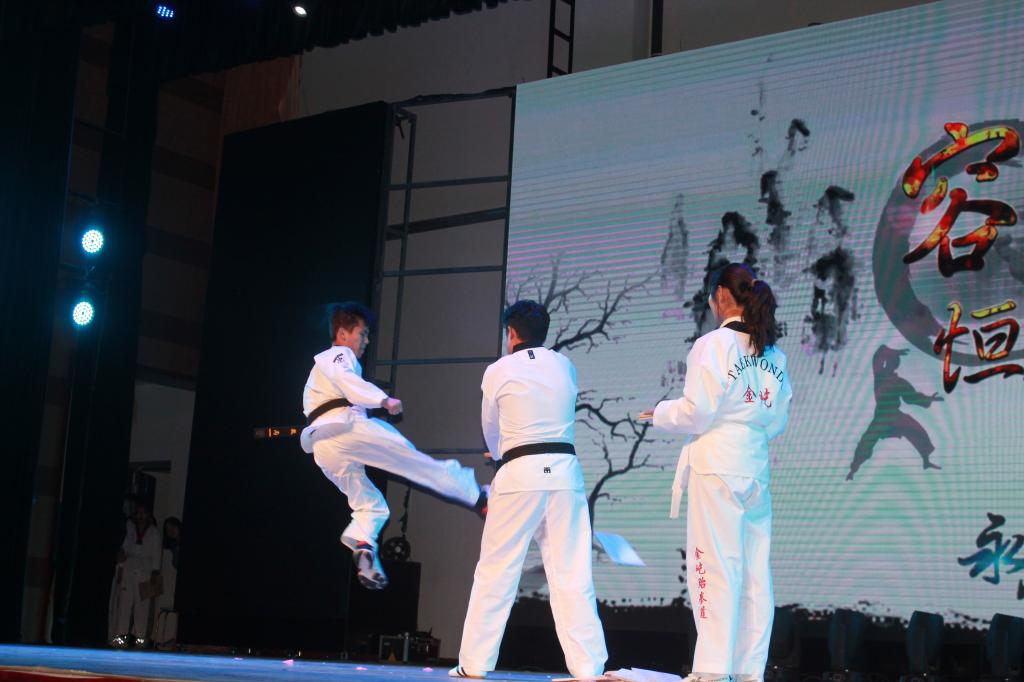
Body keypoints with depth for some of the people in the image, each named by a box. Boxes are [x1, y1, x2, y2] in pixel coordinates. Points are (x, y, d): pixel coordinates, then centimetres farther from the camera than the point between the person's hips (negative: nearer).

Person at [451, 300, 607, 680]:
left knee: (496, 571, 5)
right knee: (573, 574, 3)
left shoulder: (499, 371, 0)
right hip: (564, 471, 3)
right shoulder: (565, 367, 9)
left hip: (520, 475, -3)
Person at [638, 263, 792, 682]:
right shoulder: (773, 353, 12)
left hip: (716, 463, -7)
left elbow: (697, 412, -11)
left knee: (715, 568, -5)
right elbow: (779, 420, 16)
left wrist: (658, 414, 7)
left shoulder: (714, 344, -8)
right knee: (755, 572, 7)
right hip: (756, 467, 7)